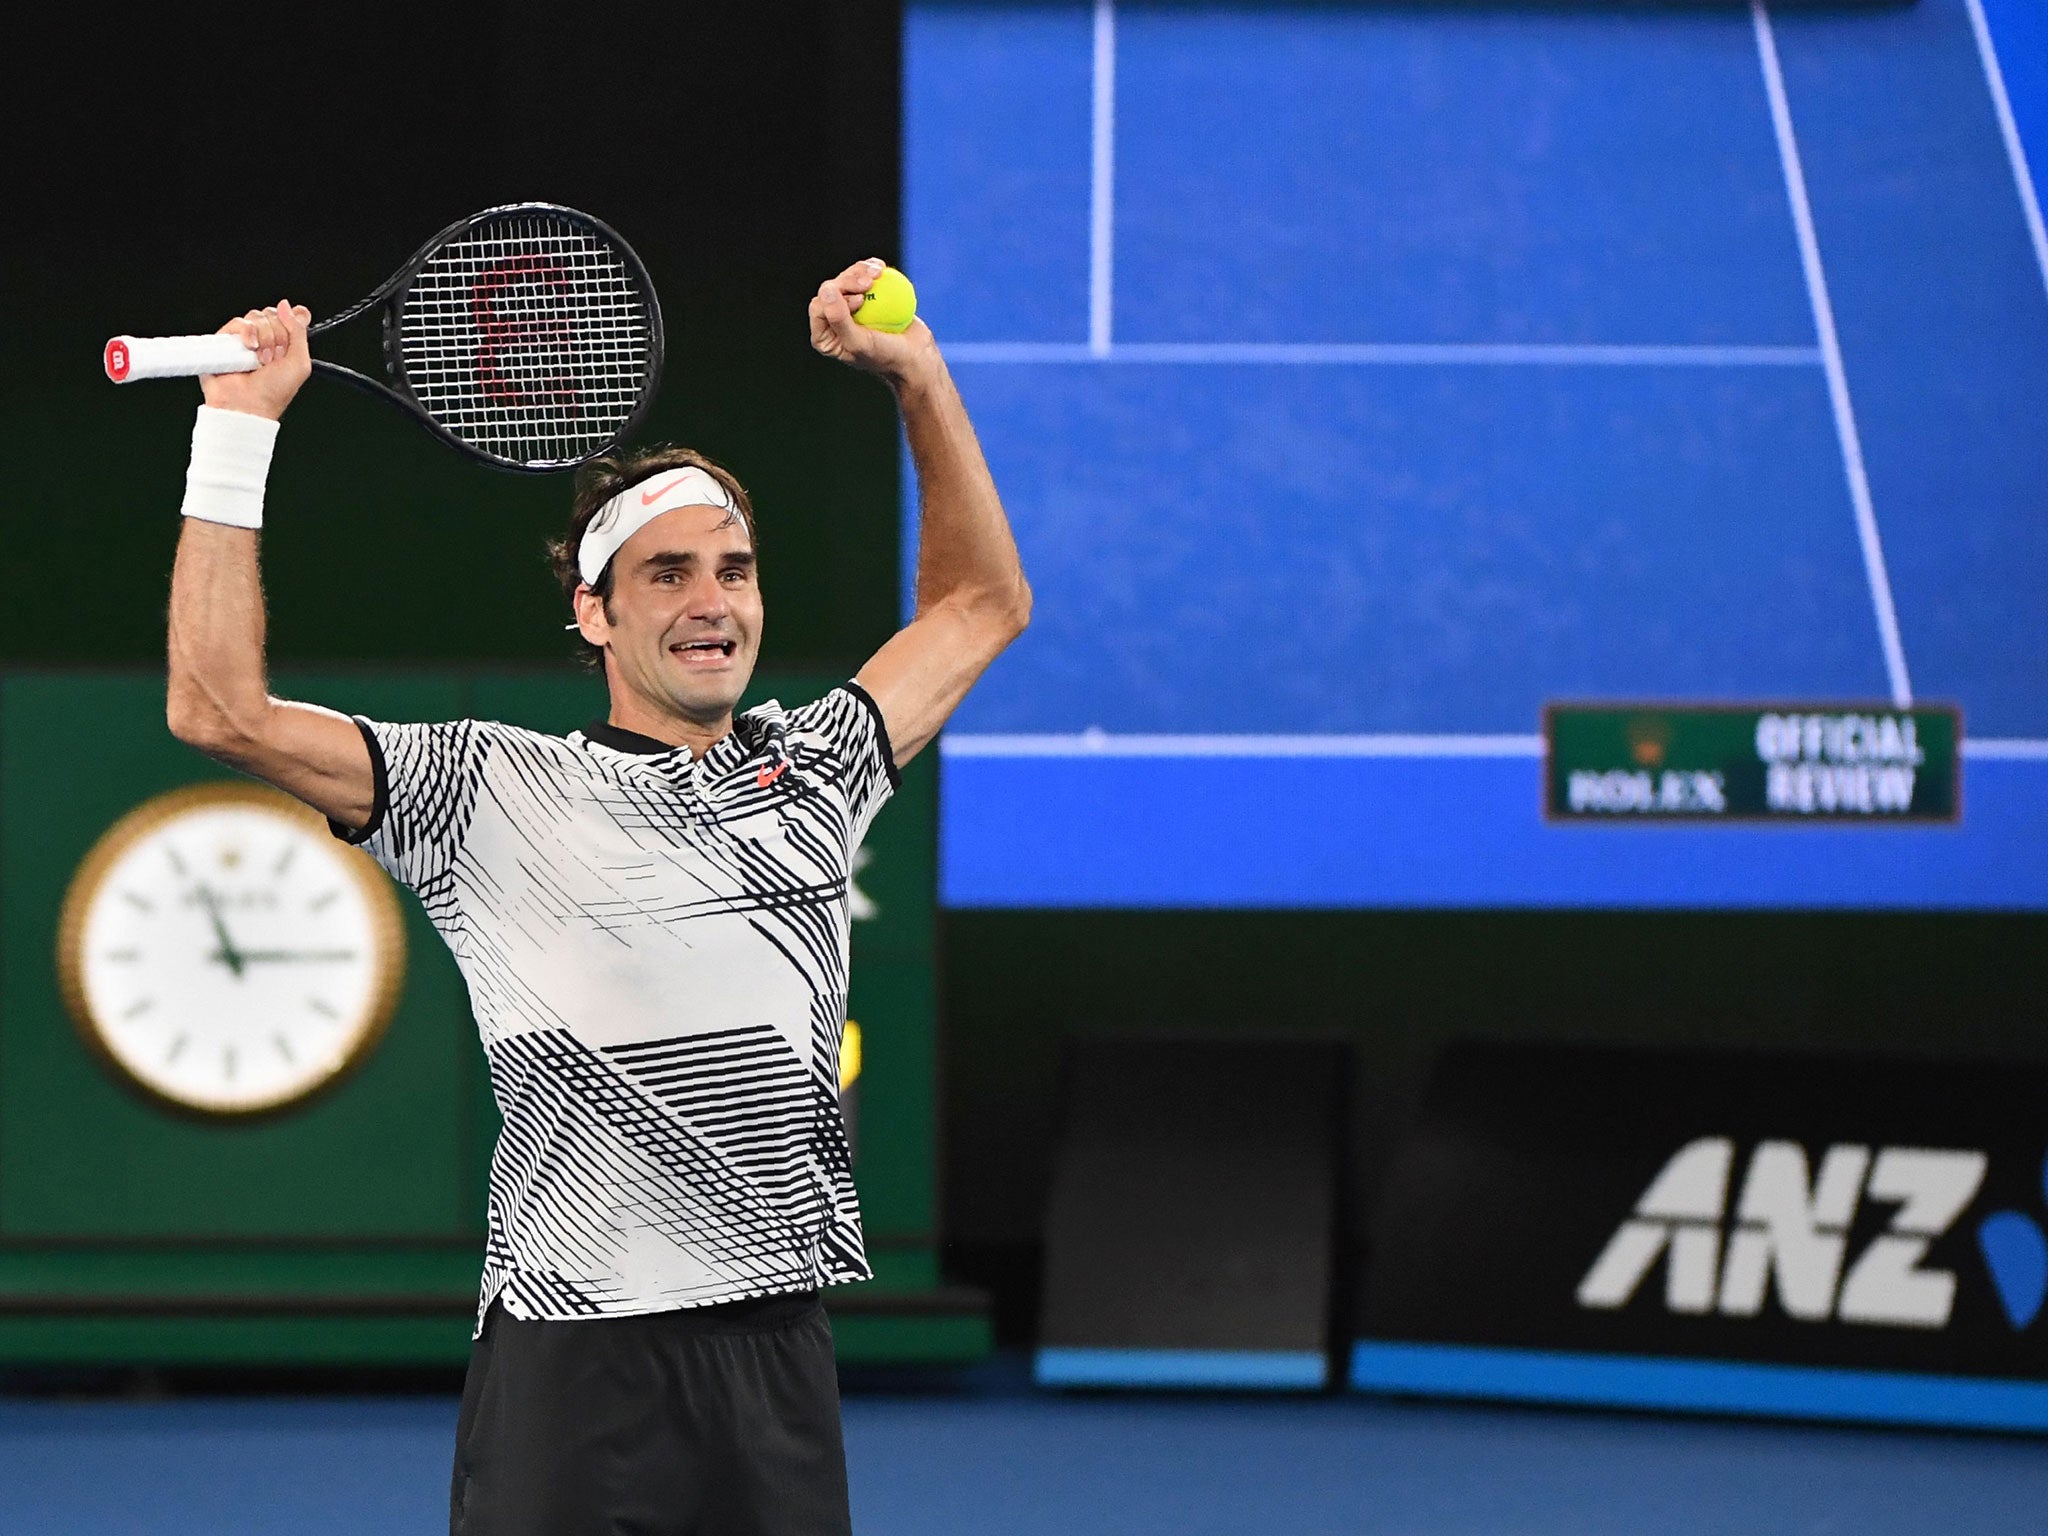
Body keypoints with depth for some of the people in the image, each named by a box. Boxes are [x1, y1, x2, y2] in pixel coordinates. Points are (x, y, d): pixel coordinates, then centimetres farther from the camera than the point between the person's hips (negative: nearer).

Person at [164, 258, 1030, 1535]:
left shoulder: (810, 772, 16)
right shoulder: (496, 793, 2)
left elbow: (981, 605, 29)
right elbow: (223, 712, -5)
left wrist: (917, 375, 22)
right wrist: (238, 428, -5)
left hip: (782, 1366, 4)